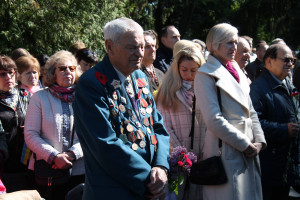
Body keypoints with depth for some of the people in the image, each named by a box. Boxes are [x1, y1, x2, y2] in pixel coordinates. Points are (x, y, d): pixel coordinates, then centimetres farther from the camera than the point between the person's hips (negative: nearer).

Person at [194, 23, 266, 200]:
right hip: (226, 151, -7)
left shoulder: (237, 71, 15)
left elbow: (250, 111, 17)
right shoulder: (206, 74, -8)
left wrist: (259, 141, 2)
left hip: (249, 152, 7)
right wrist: (245, 144, -13)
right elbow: (214, 119, -16)